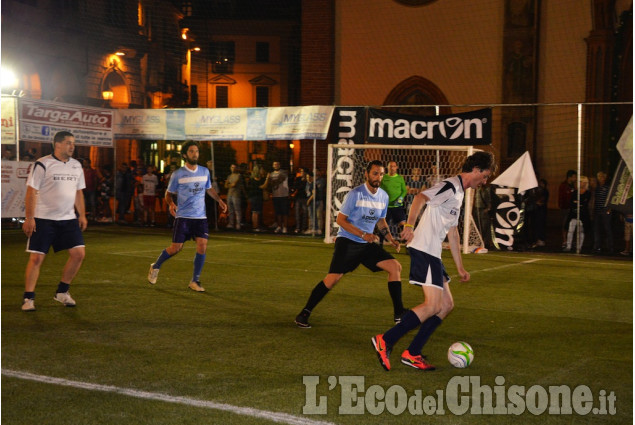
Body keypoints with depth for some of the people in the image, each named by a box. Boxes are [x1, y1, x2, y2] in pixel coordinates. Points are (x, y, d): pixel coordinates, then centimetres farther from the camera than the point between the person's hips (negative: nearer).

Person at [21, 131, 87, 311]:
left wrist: (82, 215, 12)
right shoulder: (42, 164, -8)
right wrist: (29, 218, -13)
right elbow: (31, 192, -9)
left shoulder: (76, 165, 10)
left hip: (68, 219, 5)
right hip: (43, 219, -5)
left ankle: (62, 292, 13)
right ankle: (28, 298, 7)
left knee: (79, 253, -4)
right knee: (36, 258, -5)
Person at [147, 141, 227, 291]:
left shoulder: (205, 171, 8)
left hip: (201, 217, 3)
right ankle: (155, 267, 27)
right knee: (176, 248, -2)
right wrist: (170, 203, -16)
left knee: (202, 246, -10)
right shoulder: (177, 174, -3)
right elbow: (169, 193, 5)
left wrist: (219, 200, 10)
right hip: (183, 217, -3)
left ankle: (195, 281, 3)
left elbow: (209, 189, 25)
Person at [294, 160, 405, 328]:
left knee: (395, 267, -4)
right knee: (333, 278, -18)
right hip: (347, 241, -6)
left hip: (368, 244, 6)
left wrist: (391, 239, 7)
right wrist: (363, 235, -20)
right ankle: (304, 314, -5)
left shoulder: (383, 196, 7)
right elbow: (340, 220, -13)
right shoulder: (355, 194, -13)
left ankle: (399, 314, 4)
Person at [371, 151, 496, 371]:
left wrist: (460, 267, 30)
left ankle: (412, 354, 8)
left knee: (447, 304, 8)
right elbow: (421, 197, -25)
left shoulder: (459, 192, 24)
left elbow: (452, 231, 29)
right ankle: (385, 341, -10)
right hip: (424, 250, -10)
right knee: (433, 305, -14)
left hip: (432, 253, 10)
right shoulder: (451, 186, -7)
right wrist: (409, 225, -39)